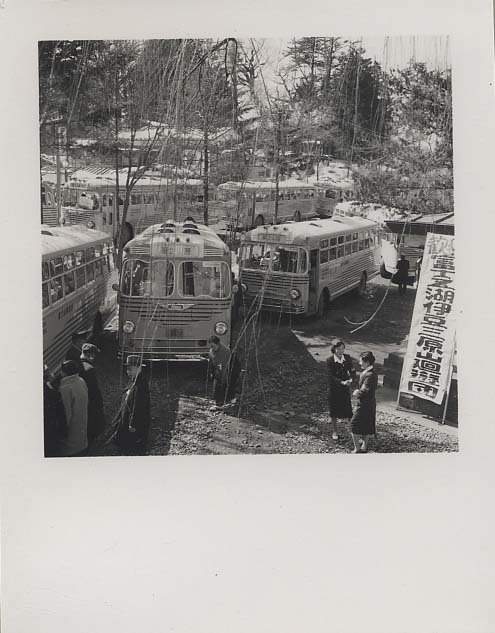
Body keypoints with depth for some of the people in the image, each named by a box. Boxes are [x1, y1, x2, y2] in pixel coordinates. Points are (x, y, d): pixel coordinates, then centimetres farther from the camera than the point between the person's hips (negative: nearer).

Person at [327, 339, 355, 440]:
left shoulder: (347, 358, -3)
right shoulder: (330, 361, -13)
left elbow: (352, 371, -2)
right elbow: (331, 376, -16)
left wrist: (350, 379, -24)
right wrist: (342, 382, -30)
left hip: (345, 388, 2)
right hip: (334, 389, -2)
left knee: (348, 409, 1)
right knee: (334, 410, 10)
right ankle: (335, 431, 26)